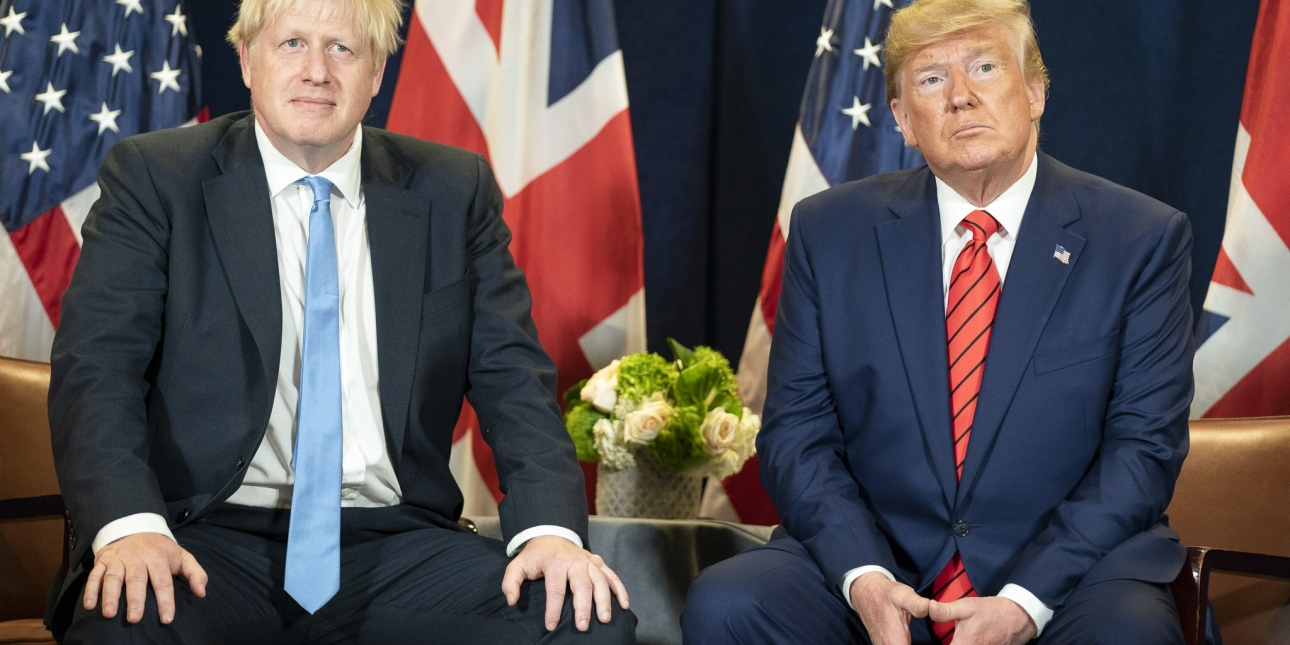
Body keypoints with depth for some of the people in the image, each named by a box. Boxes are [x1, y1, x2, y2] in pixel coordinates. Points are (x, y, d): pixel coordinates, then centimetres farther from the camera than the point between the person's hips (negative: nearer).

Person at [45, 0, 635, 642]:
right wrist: (129, 523, -25)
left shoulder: (453, 192, 10)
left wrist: (550, 527, -13)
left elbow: (511, 375, 6)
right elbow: (96, 366, -6)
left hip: (392, 538, 3)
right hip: (211, 540, -2)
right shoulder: (154, 179, 4)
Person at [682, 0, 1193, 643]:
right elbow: (796, 432, 3)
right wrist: (863, 575, -15)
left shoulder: (1142, 239, 0)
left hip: (1069, 565, -2)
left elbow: (1145, 444, -3)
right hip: (880, 559, 2)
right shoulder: (829, 232, 5)